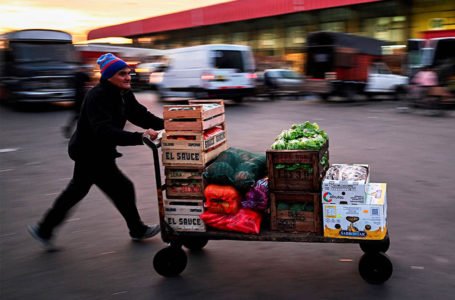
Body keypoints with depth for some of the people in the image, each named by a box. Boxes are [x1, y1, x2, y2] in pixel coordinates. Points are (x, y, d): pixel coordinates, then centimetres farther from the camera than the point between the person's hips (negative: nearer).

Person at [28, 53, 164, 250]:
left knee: (76, 191, 22)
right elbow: (105, 131, -38)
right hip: (90, 154, -10)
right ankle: (138, 230, 21)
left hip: (95, 152, 10)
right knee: (123, 188, 0)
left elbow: (141, 115, -1)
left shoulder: (124, 95, 0)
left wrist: (167, 124, -15)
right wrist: (140, 137, -45)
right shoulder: (97, 97, -27)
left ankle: (44, 230, 37)